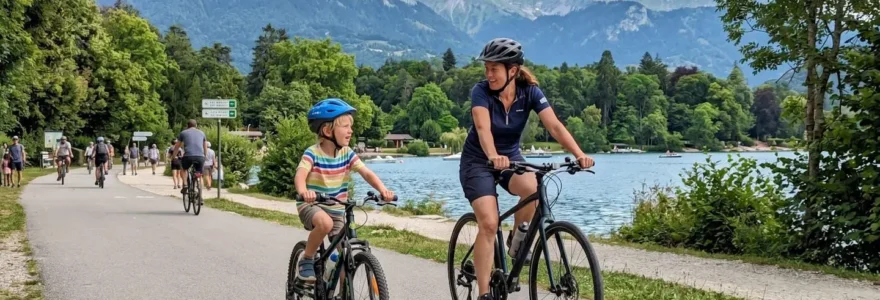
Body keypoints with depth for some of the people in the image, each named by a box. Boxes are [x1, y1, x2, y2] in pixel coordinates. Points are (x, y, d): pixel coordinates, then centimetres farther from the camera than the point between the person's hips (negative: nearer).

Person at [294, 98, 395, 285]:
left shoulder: (347, 154, -5)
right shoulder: (312, 154, -17)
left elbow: (367, 173, -13)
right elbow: (300, 175, -33)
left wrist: (383, 190, -33)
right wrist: (303, 191, -56)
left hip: (336, 210, 5)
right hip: (311, 205, -5)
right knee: (325, 223, -37)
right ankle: (306, 260, -14)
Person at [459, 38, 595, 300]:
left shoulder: (530, 92, -14)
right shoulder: (481, 91, -21)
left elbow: (554, 125, -25)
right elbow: (483, 127, -37)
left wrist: (579, 154, -41)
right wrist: (493, 156, -58)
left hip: (511, 156, 3)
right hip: (478, 161, -2)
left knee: (533, 188, -31)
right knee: (489, 224, -19)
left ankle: (516, 239, -2)